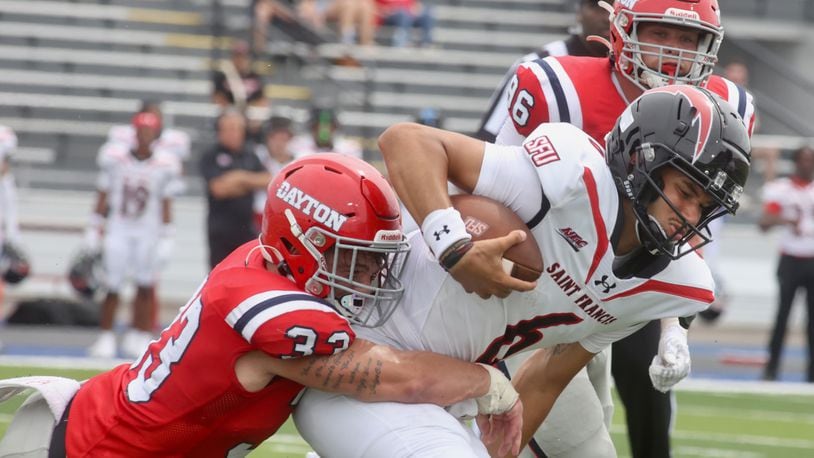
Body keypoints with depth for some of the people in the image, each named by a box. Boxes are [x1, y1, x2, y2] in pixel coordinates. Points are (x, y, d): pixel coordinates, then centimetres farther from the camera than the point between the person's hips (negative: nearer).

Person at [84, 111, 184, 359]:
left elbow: (166, 205, 2)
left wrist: (166, 238, 0)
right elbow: (103, 196, 5)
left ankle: (137, 337, 9)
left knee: (145, 287, 0)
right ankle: (105, 337, 8)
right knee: (112, 287, -2)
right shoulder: (114, 156, -3)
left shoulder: (165, 164, -4)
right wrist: (94, 229, 4)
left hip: (148, 233, 0)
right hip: (118, 229, 0)